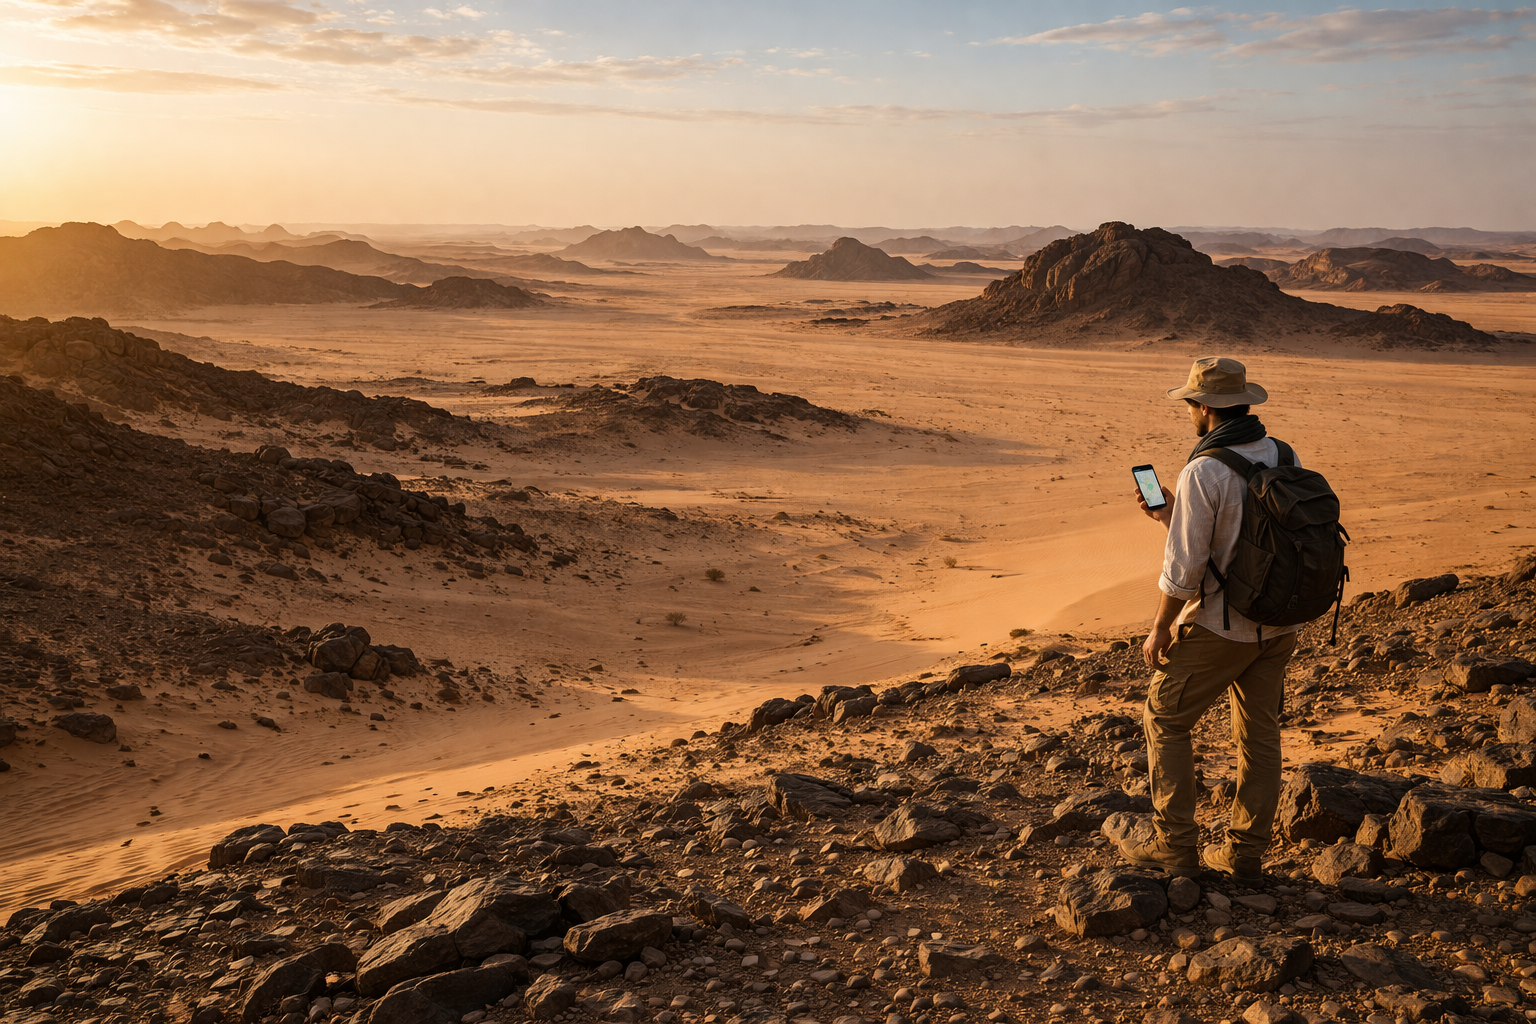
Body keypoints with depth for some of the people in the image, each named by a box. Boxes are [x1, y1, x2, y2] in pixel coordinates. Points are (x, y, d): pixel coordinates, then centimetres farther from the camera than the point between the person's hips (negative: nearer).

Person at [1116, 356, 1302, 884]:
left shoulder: (1203, 473, -21)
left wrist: (1159, 629, -6)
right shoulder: (1285, 458, 2)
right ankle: (1246, 853, 23)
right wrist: (1169, 515, 15)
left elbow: (1184, 568, -20)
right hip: (1277, 624, 7)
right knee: (1259, 733, 15)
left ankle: (1175, 845, 14)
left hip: (1217, 626, -7)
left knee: (1166, 721, 10)